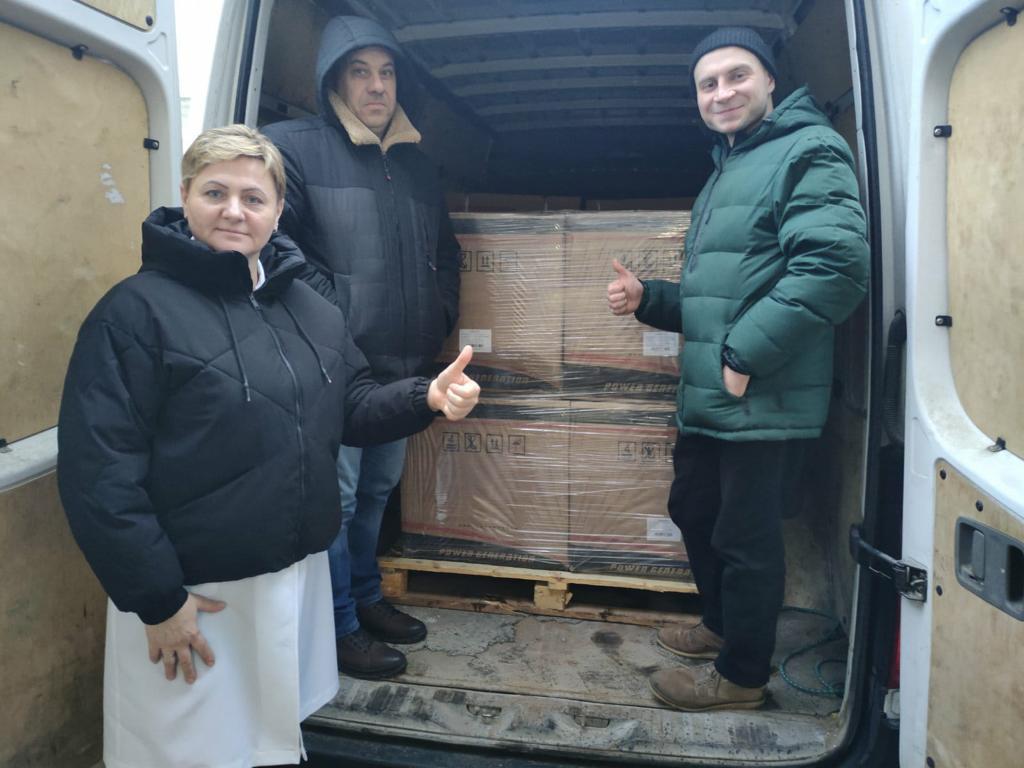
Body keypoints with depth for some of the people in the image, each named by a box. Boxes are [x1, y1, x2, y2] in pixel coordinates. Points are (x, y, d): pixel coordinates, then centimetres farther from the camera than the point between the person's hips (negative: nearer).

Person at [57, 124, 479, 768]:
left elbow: (352, 408, 11)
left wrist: (426, 398, -8)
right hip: (192, 594, -5)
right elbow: (99, 475, -17)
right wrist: (157, 600, -17)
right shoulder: (137, 311, -14)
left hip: (302, 573, 6)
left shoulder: (310, 308, 6)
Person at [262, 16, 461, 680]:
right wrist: (334, 306, -17)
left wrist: (440, 315, 14)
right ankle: (340, 631, 18)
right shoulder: (296, 146, -5)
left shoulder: (416, 164, 17)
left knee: (377, 491, 18)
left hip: (402, 369, 7)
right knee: (335, 499, 0)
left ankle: (367, 598, 37)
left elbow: (445, 251, 26)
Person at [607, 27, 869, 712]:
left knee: (745, 539, 4)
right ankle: (722, 623, 44)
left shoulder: (807, 152, -9)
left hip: (764, 405, -9)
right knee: (693, 511, 21)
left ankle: (741, 674, 26)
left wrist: (744, 356, -23)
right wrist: (646, 299, 9)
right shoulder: (724, 175, 21)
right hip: (708, 401, 9)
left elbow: (835, 267, -24)